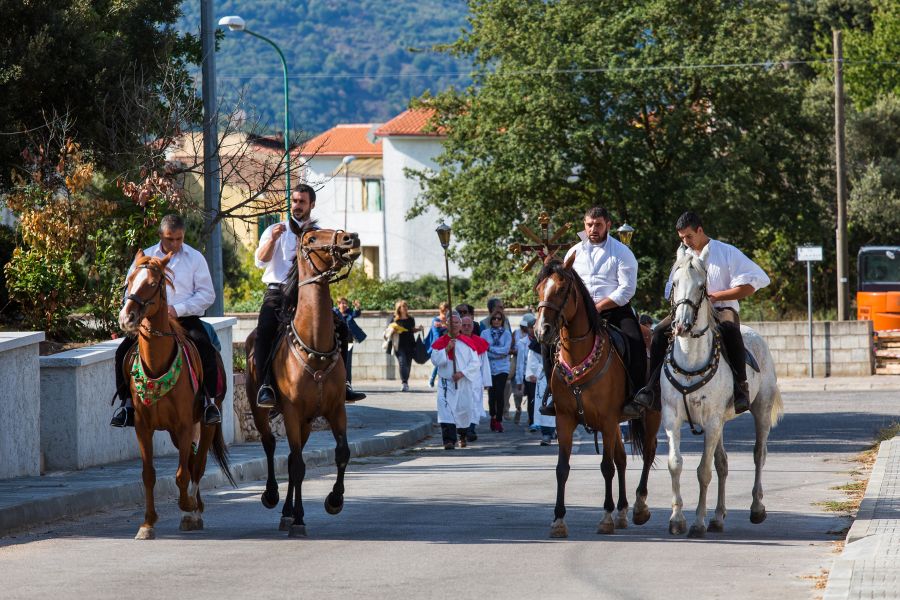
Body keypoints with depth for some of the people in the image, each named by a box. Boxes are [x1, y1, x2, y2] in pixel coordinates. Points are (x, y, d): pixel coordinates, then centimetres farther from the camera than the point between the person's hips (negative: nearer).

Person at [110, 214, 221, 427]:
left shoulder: (195, 257, 6)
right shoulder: (145, 257, 9)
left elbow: (207, 294, 0)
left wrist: (178, 310, -14)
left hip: (186, 317, -2)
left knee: (205, 348, -29)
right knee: (123, 351, -18)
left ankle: (210, 401, -20)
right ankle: (127, 403, -8)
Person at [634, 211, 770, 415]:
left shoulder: (727, 252, 0)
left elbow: (752, 283, -9)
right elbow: (671, 292, 21)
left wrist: (715, 296, -13)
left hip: (722, 309, -4)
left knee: (730, 329, -40)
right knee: (660, 331, -22)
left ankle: (741, 388, -37)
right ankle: (652, 388, -21)